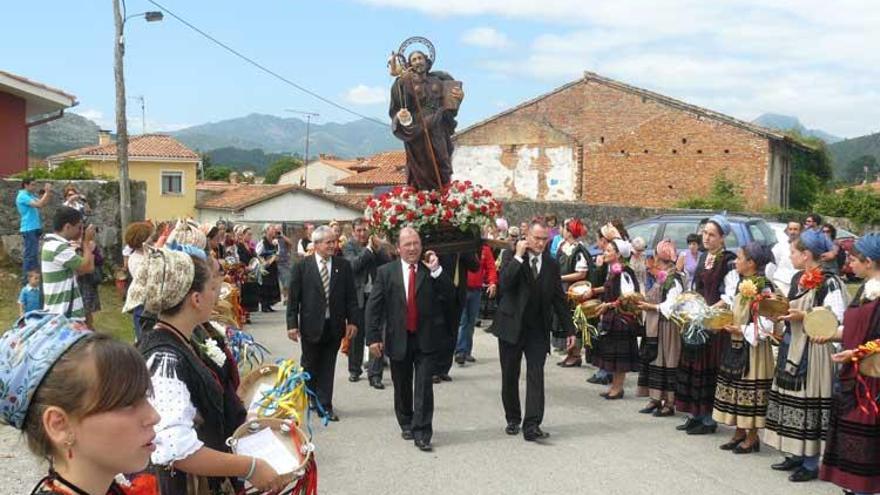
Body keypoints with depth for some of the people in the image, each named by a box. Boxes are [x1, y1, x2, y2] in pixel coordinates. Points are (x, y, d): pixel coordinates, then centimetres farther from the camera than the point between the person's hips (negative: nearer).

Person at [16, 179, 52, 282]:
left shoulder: (30, 195, 13)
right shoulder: (22, 196, -15)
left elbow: (43, 204, 12)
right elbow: (39, 204, -25)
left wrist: (48, 193, 0)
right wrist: (47, 192, -20)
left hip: (34, 228, 10)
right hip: (29, 229, -10)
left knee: (33, 254, 16)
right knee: (29, 255, -7)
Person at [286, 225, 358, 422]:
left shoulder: (343, 265, 2)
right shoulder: (302, 266, -5)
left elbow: (350, 296, 3)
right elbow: (293, 297, -4)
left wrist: (352, 321, -2)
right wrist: (292, 324, -7)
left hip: (334, 326, 2)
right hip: (311, 325, -1)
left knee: (328, 367, 8)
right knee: (310, 366, 12)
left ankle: (325, 406, 16)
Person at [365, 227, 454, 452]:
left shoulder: (432, 270, 0)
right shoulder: (386, 272, 0)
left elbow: (449, 297, -11)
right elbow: (373, 306, -2)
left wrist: (436, 270, -19)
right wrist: (373, 337, -9)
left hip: (426, 339, -1)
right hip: (398, 339, 1)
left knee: (424, 387, -5)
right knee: (402, 387, 16)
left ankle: (422, 434, 2)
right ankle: (406, 424, 36)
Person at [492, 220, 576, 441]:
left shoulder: (551, 265, 6)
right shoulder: (513, 258, -3)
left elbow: (559, 299, 11)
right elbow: (504, 284, -21)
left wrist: (569, 329, 10)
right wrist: (518, 257, -20)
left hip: (538, 329, 1)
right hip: (511, 326, -1)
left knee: (536, 377, -8)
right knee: (510, 376, 9)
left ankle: (531, 426, -8)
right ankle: (513, 419, 25)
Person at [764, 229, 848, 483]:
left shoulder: (829, 282, -13)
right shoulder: (798, 278, 13)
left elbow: (838, 317, -21)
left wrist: (803, 316, -23)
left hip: (813, 348, -9)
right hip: (791, 346, 9)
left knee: (809, 402, -4)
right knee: (791, 399, 12)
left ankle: (811, 464, 6)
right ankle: (795, 455, 24)